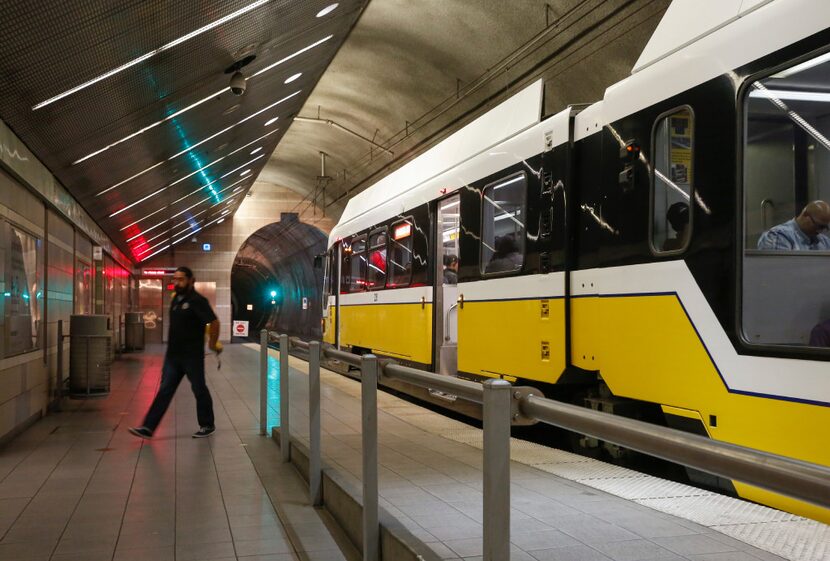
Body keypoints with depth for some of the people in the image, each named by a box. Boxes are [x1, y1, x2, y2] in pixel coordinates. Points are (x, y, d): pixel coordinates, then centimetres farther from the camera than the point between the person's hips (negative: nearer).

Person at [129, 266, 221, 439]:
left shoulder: (197, 301, -13)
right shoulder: (175, 299, 11)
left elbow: (214, 322, -18)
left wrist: (213, 344, -11)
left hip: (192, 355, -7)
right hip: (173, 355, 7)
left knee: (199, 390, 6)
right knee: (165, 390, 4)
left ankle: (207, 426, 20)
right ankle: (148, 428, 2)